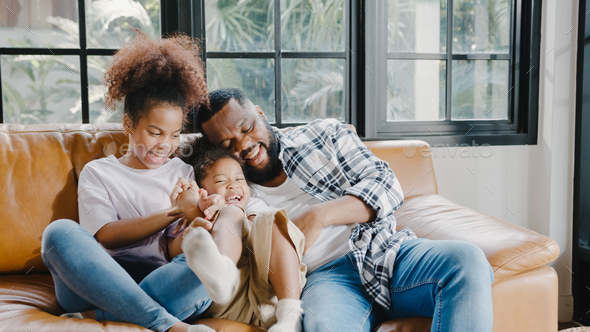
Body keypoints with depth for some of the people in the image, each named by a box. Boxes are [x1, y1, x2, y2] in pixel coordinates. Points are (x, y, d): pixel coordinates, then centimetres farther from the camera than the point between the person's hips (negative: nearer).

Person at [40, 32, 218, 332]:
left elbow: (174, 251, 6)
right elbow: (106, 236, -1)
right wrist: (172, 213, -10)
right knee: (60, 231, -29)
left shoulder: (183, 175, 18)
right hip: (95, 282, 0)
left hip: (160, 285, 0)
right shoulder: (97, 172, 16)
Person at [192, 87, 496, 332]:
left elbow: (386, 186, 3)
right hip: (325, 276, -2)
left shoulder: (324, 134, 15)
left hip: (385, 250, 2)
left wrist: (319, 215, -12)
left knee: (466, 259, -26)